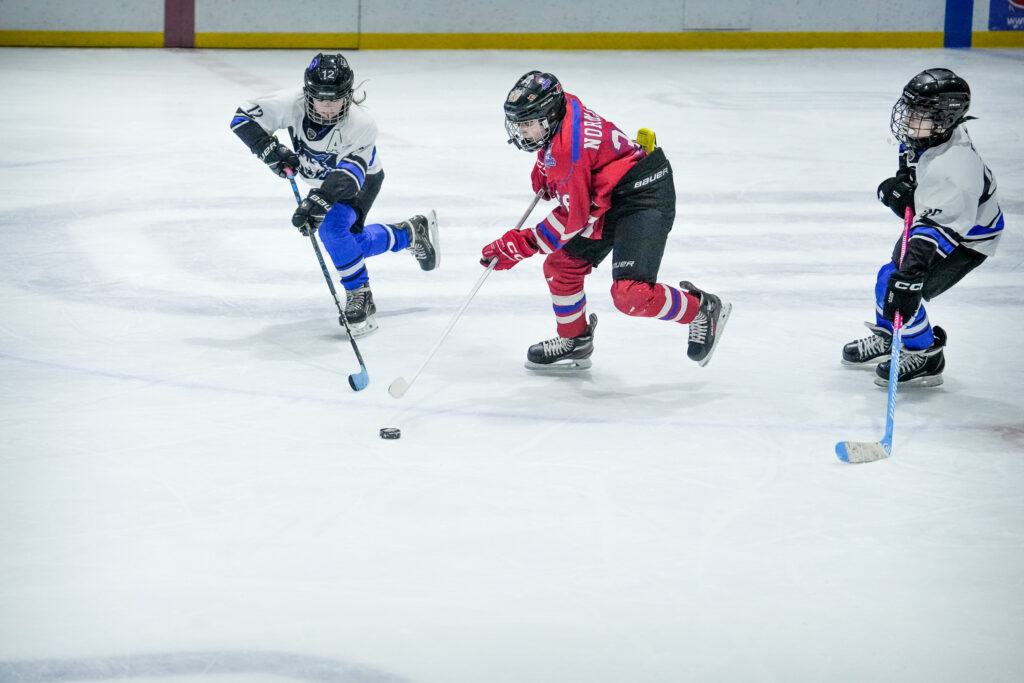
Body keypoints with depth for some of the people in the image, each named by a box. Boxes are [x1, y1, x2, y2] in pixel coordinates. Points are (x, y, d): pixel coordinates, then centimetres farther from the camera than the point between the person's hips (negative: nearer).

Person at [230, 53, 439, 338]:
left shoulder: (361, 124, -39)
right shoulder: (292, 104, -30)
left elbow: (348, 175, -47)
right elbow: (244, 118, -23)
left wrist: (318, 201, -60)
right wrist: (270, 150, -36)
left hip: (362, 179, -5)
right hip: (322, 181, 5)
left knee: (332, 229, -29)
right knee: (354, 244, 14)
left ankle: (360, 298, -13)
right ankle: (412, 233, 38)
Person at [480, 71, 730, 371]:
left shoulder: (567, 152, -28)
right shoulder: (564, 107, -1)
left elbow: (573, 219, -23)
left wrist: (519, 246, -17)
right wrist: (543, 172, 22)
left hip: (643, 195, -11)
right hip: (607, 199, 11)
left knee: (630, 294, -22)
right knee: (561, 266, 12)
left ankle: (703, 310, 1)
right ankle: (575, 343, 31)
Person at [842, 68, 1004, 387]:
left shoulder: (953, 168, -41)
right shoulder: (928, 133, -14)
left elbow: (940, 228, -46)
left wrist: (914, 267, -55)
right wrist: (902, 184, -6)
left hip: (967, 238, -9)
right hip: (934, 214, 9)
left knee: (904, 292, -14)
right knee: (890, 277, 17)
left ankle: (926, 359, 9)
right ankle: (886, 338, 43)